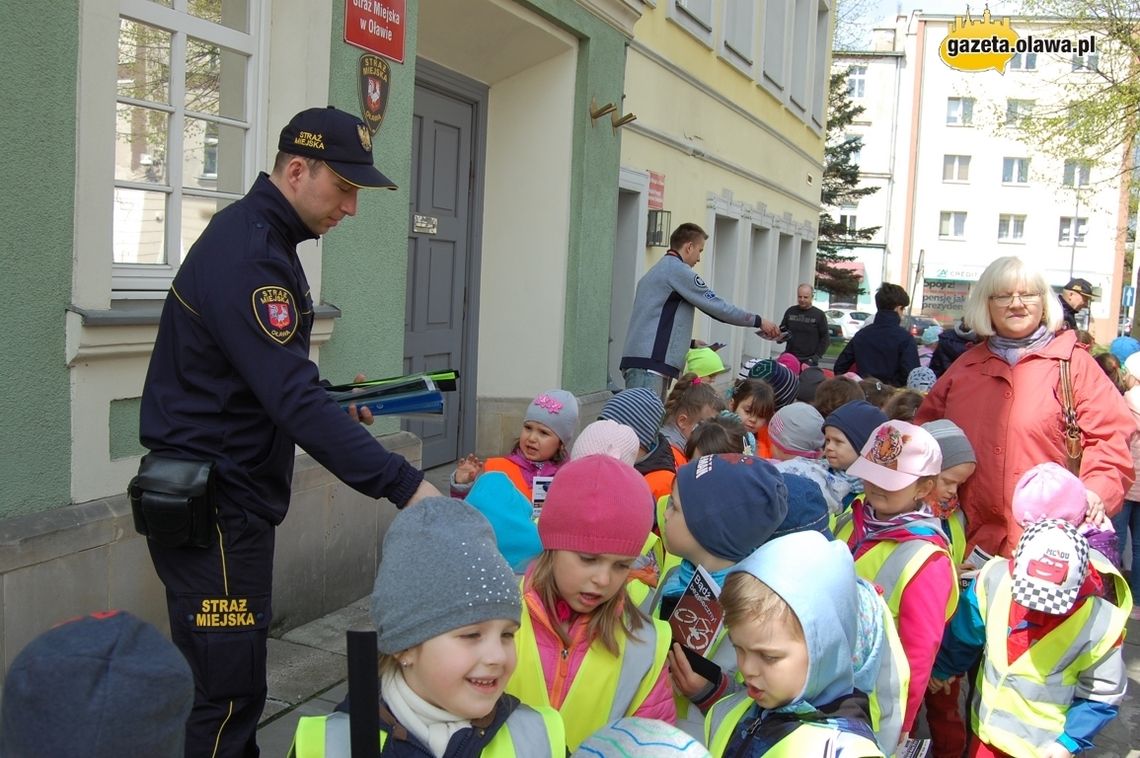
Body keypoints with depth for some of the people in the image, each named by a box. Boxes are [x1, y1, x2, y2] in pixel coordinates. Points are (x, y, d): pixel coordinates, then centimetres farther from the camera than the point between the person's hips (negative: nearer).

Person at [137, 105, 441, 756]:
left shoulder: (261, 239, 12)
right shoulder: (245, 254, -20)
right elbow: (294, 401, -28)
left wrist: (335, 407, 6)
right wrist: (404, 484, -30)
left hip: (236, 499, 10)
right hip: (212, 508, -10)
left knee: (233, 683, 17)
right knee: (228, 696, -2)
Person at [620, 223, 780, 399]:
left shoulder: (656, 271, 24)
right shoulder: (679, 270, -5)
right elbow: (717, 306, -5)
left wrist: (691, 343, 22)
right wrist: (758, 321, 3)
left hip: (644, 360, 10)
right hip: (649, 363, -10)